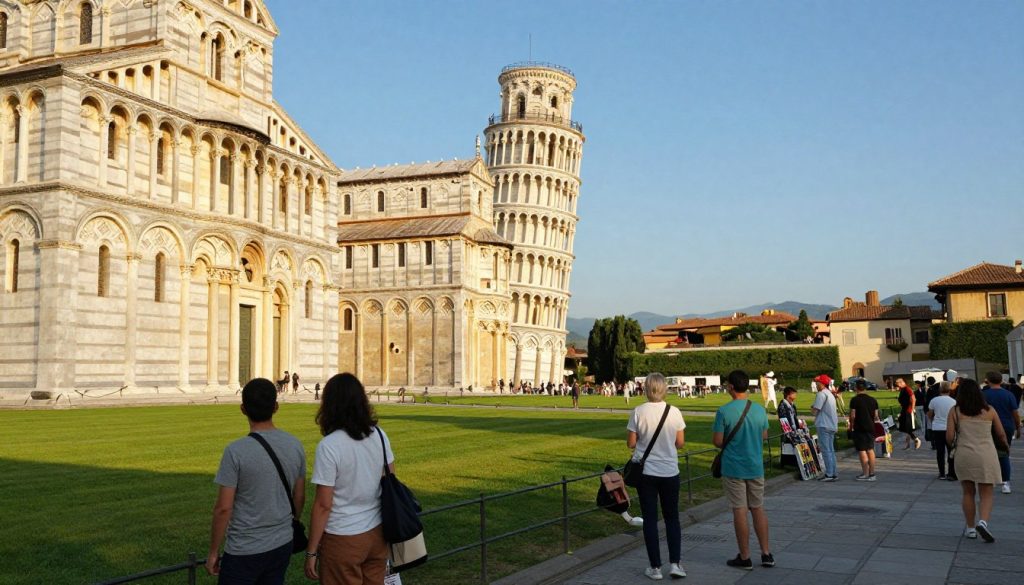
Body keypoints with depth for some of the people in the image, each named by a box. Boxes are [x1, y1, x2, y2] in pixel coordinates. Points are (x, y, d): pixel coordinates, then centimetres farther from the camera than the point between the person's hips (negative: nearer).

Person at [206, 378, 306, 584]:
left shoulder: (236, 451, -17)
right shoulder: (295, 446, -2)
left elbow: (223, 509, -14)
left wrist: (213, 552, -3)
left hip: (244, 551, -5)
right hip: (282, 545, 5)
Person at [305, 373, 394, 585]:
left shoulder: (329, 446, -19)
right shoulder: (379, 435, -2)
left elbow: (323, 504, -17)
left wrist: (311, 552, -8)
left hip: (343, 539, -5)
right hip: (377, 533, 5)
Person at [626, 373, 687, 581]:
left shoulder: (639, 412, -11)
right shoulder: (674, 412, -7)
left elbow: (631, 443, -6)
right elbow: (679, 443, 1)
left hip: (646, 472, -1)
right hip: (670, 472, 1)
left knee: (650, 519, 8)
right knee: (672, 518, 16)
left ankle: (655, 567, 11)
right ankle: (675, 563, 8)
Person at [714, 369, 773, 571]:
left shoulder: (724, 411, -15)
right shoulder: (760, 410, -1)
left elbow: (717, 441, -13)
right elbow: (764, 436, 11)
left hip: (733, 469, -4)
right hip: (756, 467, 4)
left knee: (740, 511, 3)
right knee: (758, 509, 15)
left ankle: (745, 557, 10)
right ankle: (766, 554, 19)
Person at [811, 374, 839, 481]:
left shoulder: (821, 394, -13)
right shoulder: (830, 394, 19)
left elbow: (815, 410, -17)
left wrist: (812, 408, 2)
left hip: (824, 425, -9)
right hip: (832, 425, 9)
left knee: (826, 451, -7)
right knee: (831, 450, 13)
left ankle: (829, 474, -8)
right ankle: (834, 473, 15)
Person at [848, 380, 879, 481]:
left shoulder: (854, 400, -10)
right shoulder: (873, 400, 6)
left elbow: (852, 416, -12)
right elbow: (876, 416, 9)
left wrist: (851, 426, 3)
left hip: (859, 428, -6)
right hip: (870, 427, 6)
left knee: (862, 450, -2)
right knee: (870, 450, 11)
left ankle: (866, 474, -4)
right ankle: (872, 474, 14)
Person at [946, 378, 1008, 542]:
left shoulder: (955, 411, 1)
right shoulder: (989, 410, 4)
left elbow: (949, 437, -4)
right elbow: (1001, 435, 11)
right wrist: (1006, 446, 32)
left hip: (964, 455, 0)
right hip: (986, 455, 0)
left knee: (968, 492, 15)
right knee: (986, 495, 5)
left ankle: (970, 528, 17)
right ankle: (983, 522, -19)